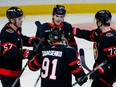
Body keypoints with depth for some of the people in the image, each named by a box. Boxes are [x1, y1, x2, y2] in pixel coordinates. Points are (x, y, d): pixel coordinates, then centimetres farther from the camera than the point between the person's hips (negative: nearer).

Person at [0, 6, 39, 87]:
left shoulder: (17, 29, 3)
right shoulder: (7, 33, -26)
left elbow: (21, 39, 22)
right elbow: (9, 53, -35)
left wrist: (33, 40, 3)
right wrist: (28, 53, -39)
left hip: (14, 68, 10)